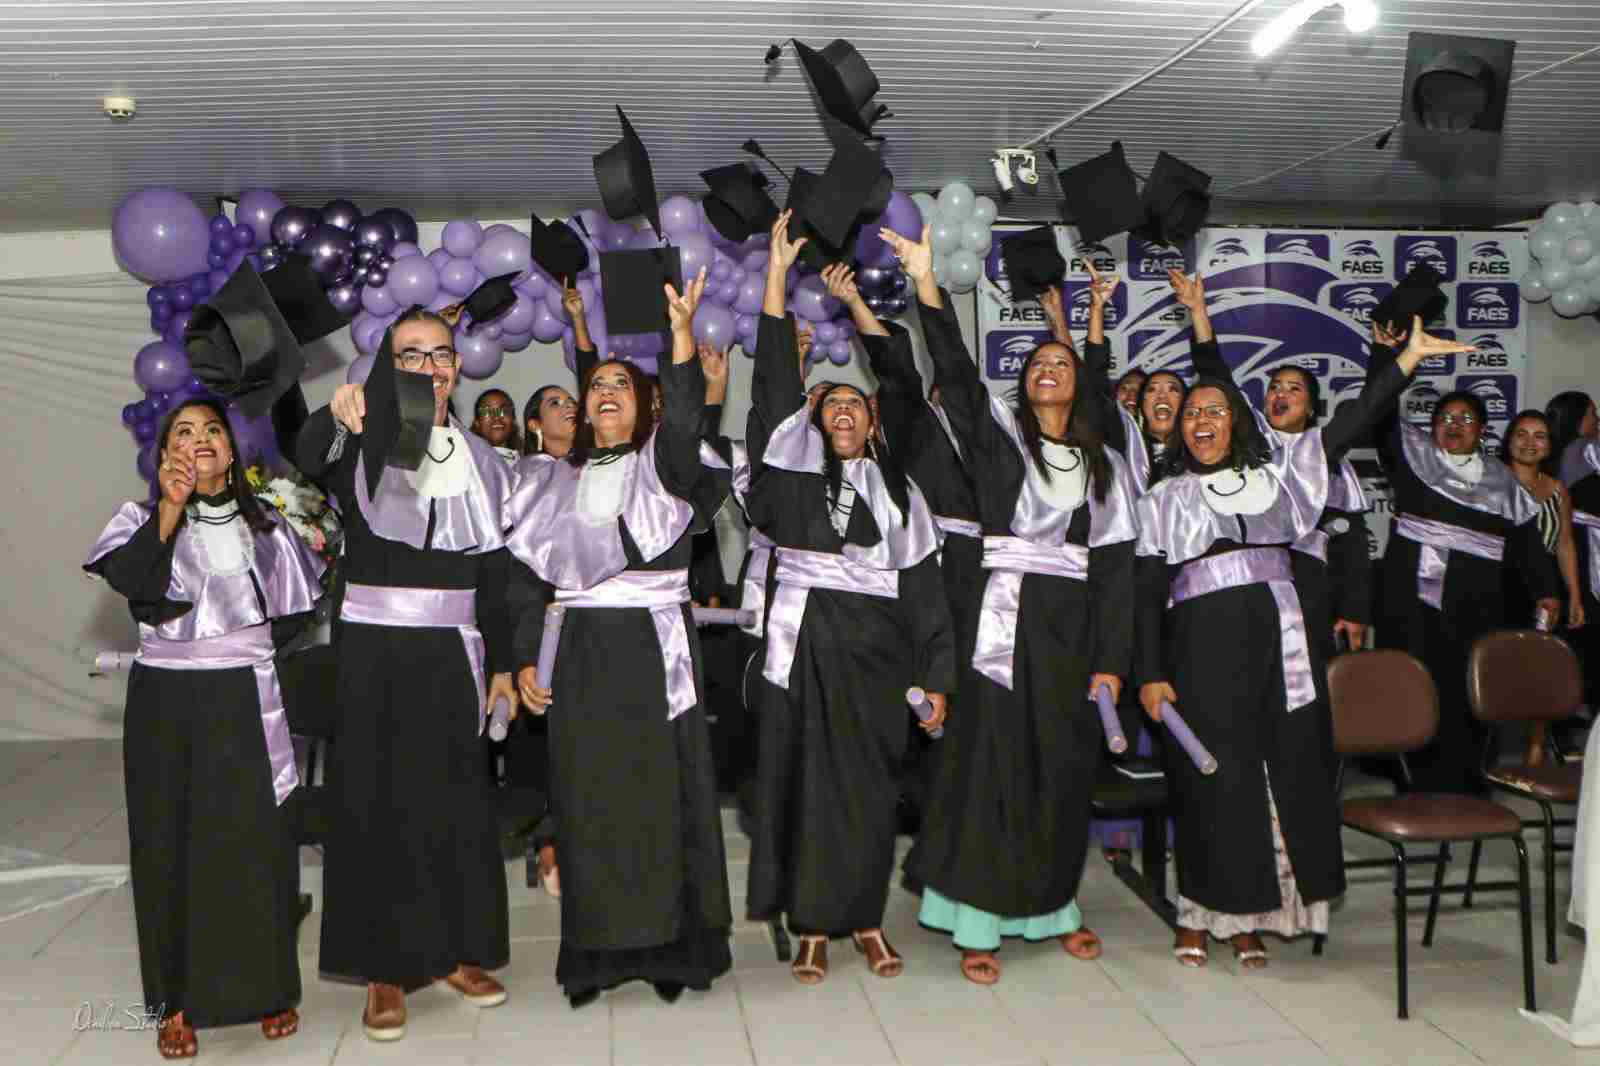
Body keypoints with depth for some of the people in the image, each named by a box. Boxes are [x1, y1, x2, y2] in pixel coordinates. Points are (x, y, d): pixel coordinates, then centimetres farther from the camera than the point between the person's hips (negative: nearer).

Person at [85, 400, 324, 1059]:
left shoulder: (265, 528, 8)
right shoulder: (144, 517, 3)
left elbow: (291, 617, 12)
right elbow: (130, 580, -19)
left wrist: (236, 650, 2)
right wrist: (170, 509, -27)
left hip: (246, 706, 1)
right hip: (165, 706, 0)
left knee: (255, 843, 0)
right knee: (170, 845, 4)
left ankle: (267, 985, 16)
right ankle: (178, 1000, 15)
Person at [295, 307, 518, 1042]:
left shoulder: (480, 459, 9)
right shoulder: (362, 445, -1)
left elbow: (494, 572, 11)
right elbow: (307, 458, -26)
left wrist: (502, 664, 10)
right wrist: (336, 415, -48)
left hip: (451, 656, 3)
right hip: (374, 652, -3)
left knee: (455, 803, 10)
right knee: (379, 804, 2)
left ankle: (455, 951, 25)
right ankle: (384, 969, 14)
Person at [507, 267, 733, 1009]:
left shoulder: (662, 464, 5)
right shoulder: (556, 482, 12)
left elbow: (686, 418, -18)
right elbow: (526, 577, 10)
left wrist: (683, 332, -30)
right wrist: (525, 660, 2)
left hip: (655, 649, -2)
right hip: (581, 655, 2)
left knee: (663, 793, 0)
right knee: (589, 801, 4)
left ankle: (671, 945, 10)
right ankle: (595, 951, 13)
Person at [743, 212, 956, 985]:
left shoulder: (898, 488, 11)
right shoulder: (797, 462, 10)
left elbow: (925, 587, 7)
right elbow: (776, 379, 2)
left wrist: (935, 677, 0)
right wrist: (777, 272, -2)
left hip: (875, 652, 1)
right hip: (805, 644, -1)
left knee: (869, 788, 5)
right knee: (806, 781, 2)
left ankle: (866, 919, 19)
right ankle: (811, 927, 11)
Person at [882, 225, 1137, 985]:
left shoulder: (1105, 463, 12)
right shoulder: (997, 434, 6)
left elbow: (1115, 561, 7)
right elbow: (955, 371, -9)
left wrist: (1110, 659, 0)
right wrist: (925, 280, -20)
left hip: (1072, 625, 3)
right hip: (1004, 617, -3)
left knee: (1062, 769, 10)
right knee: (992, 764, -3)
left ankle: (1052, 907, 27)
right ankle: (978, 922, 5)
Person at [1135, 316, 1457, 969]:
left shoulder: (1273, 474, 17)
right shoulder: (1165, 498, 11)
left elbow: (1348, 425, 9)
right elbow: (1148, 592, 3)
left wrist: (1408, 358, 1)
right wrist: (1150, 674, -5)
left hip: (1278, 640, 3)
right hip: (1202, 646, -2)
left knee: (1286, 771, 2)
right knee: (1212, 781, -1)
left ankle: (1249, 918, 15)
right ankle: (1200, 914, 13)